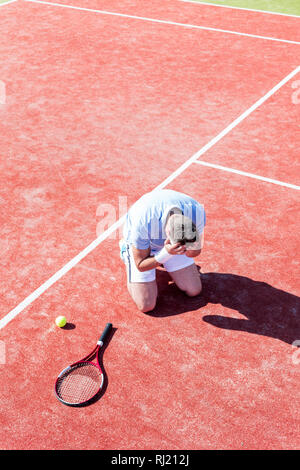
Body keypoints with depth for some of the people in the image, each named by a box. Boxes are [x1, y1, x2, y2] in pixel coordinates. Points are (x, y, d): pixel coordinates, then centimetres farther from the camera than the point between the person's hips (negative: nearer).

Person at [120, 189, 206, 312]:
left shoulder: (197, 211, -33)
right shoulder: (142, 223, -44)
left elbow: (194, 252, -16)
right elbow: (140, 266, -26)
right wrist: (166, 254, -45)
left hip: (167, 244, 3)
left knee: (194, 290, 3)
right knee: (146, 305, -3)